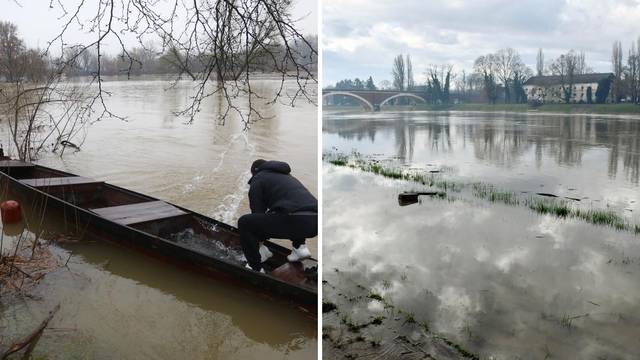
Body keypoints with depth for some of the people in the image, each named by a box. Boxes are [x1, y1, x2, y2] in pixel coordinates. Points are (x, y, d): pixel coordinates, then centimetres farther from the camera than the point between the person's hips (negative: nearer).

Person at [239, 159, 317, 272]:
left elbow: (257, 213, 19)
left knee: (244, 222, 7)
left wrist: (259, 243, 35)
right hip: (315, 221, 8)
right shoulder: (286, 175, 38)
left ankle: (255, 269, 11)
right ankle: (300, 247, 22)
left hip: (295, 221, -7)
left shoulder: (257, 179, 17)